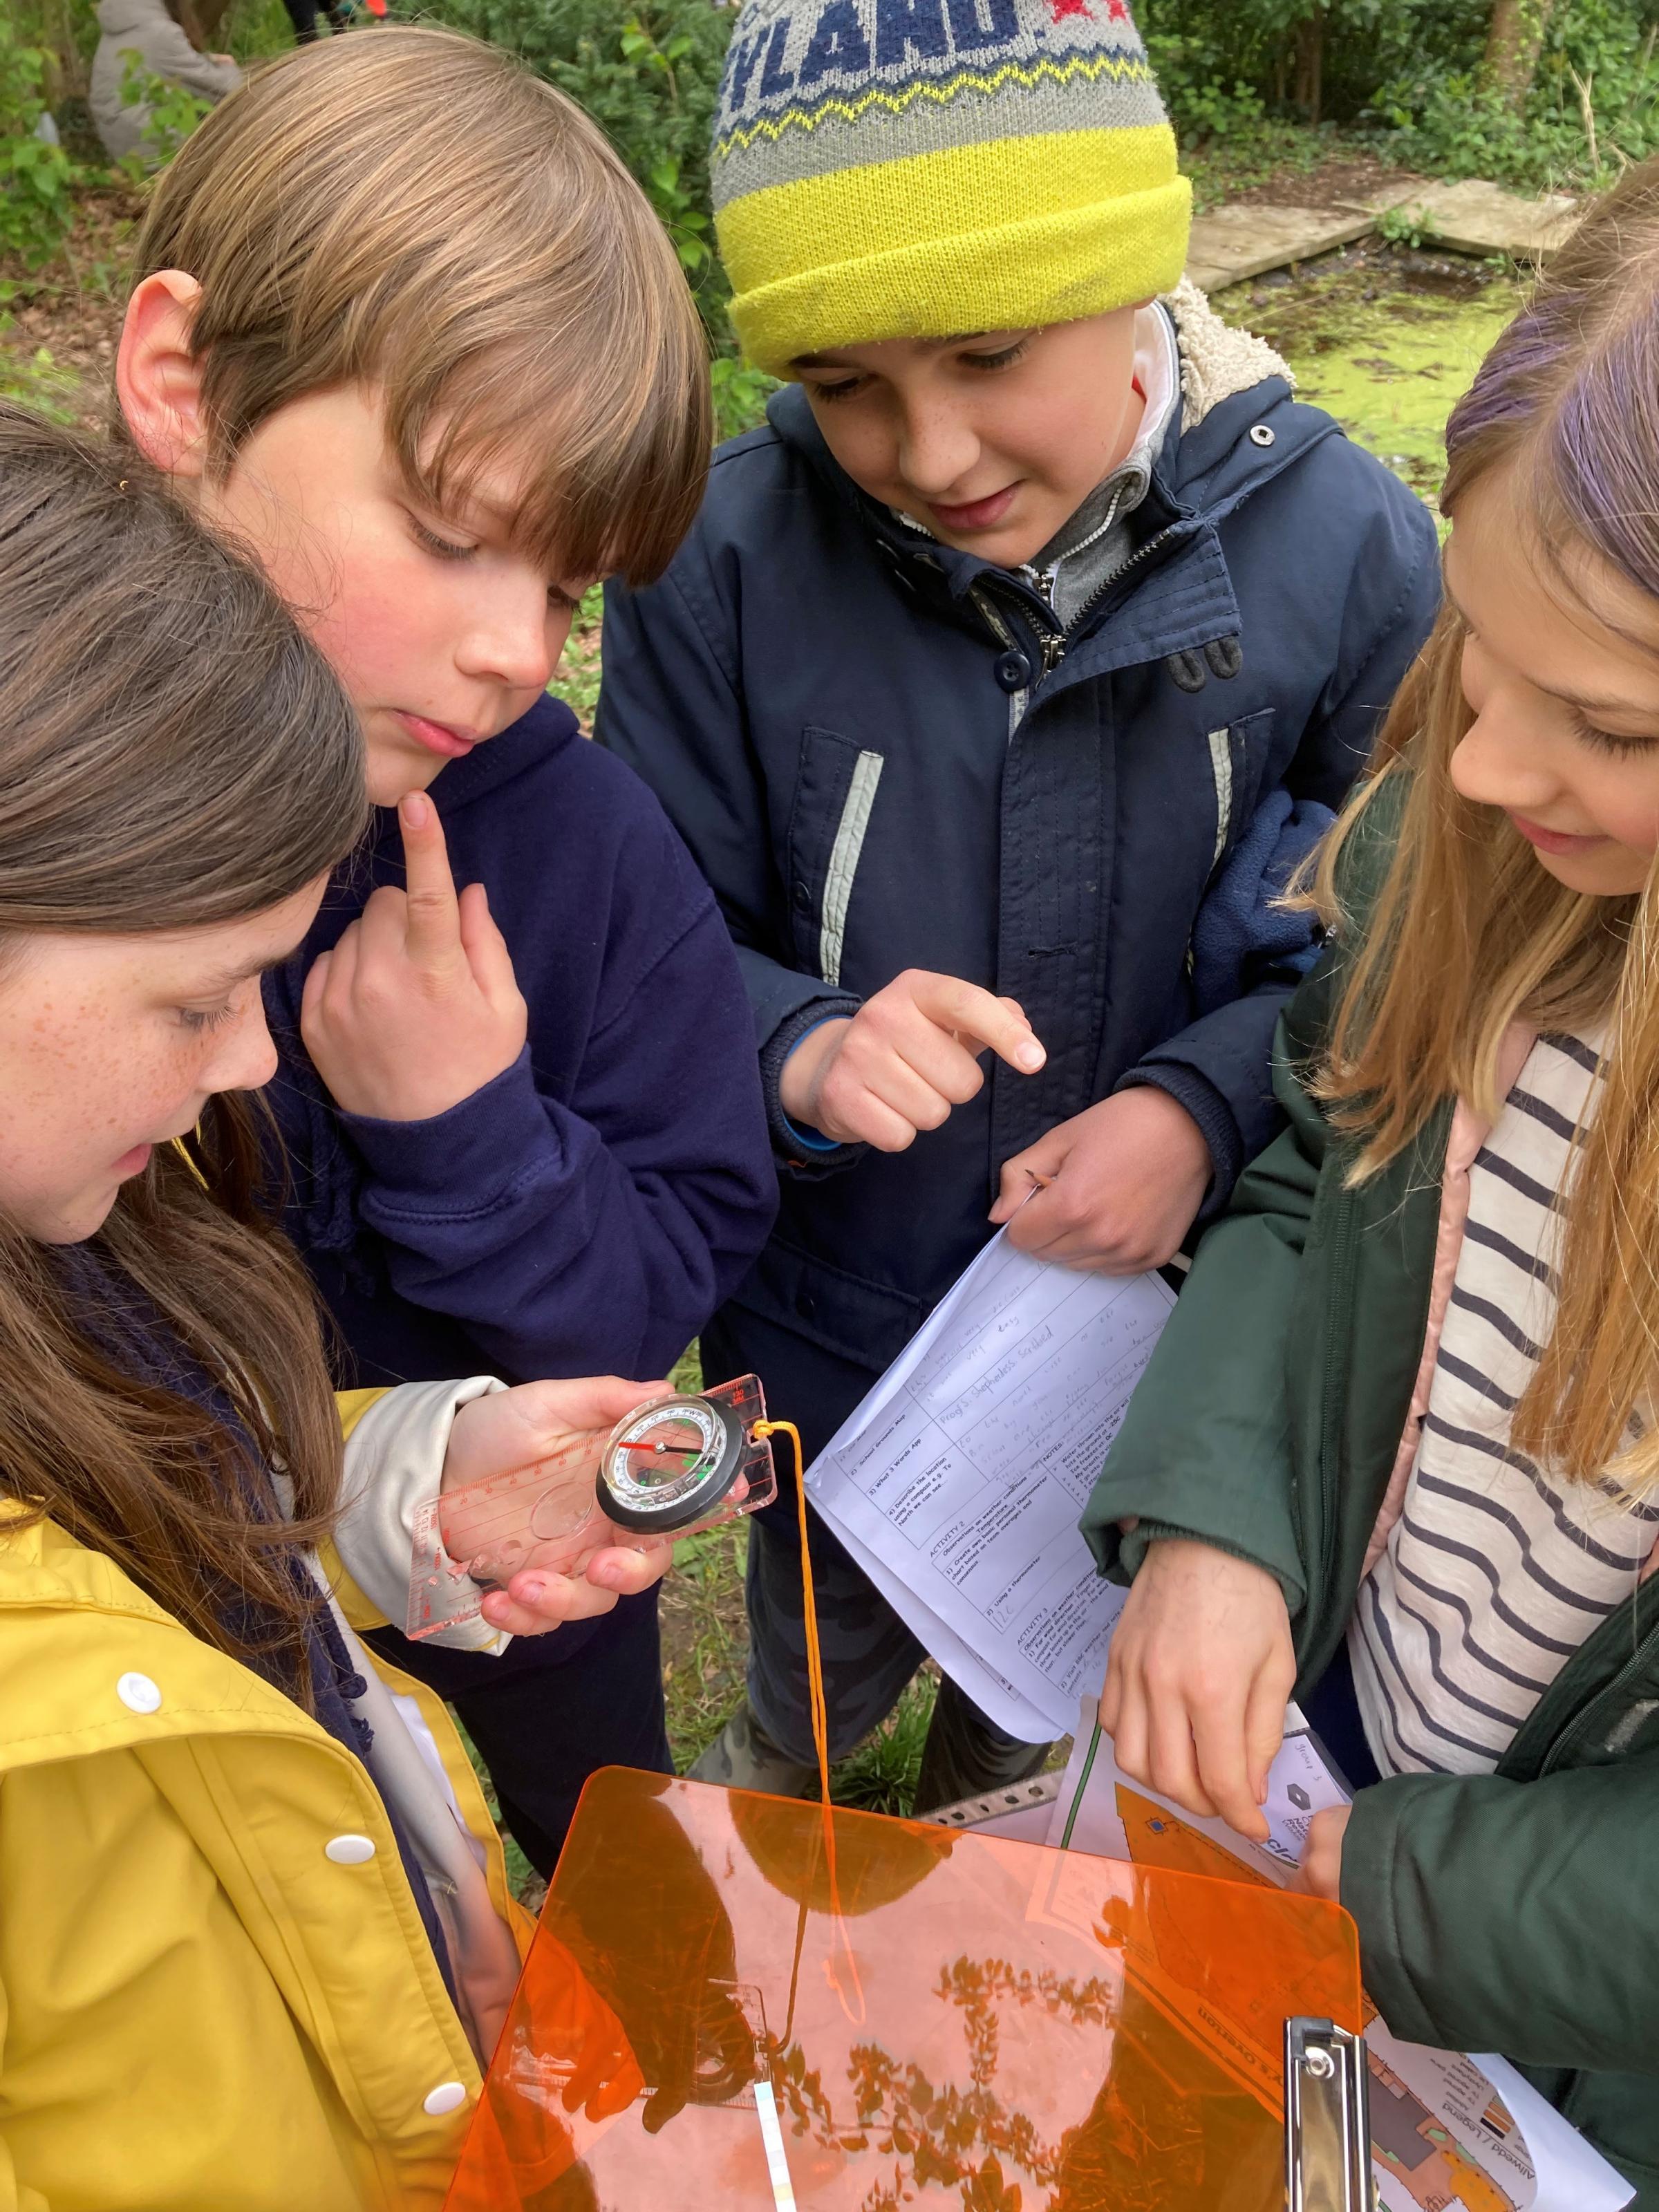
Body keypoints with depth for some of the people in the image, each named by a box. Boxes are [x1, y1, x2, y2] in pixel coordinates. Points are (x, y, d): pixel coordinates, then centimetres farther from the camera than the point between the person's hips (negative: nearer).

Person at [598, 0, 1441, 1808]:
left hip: (1165, 1320, 1)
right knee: (824, 1655, 31)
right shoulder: (726, 557, -20)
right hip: (832, 1327, 0)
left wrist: (1213, 1106, -26)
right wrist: (798, 1050, -33)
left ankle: (998, 1772, 67)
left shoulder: (1339, 546, -18)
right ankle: (779, 1764, 67)